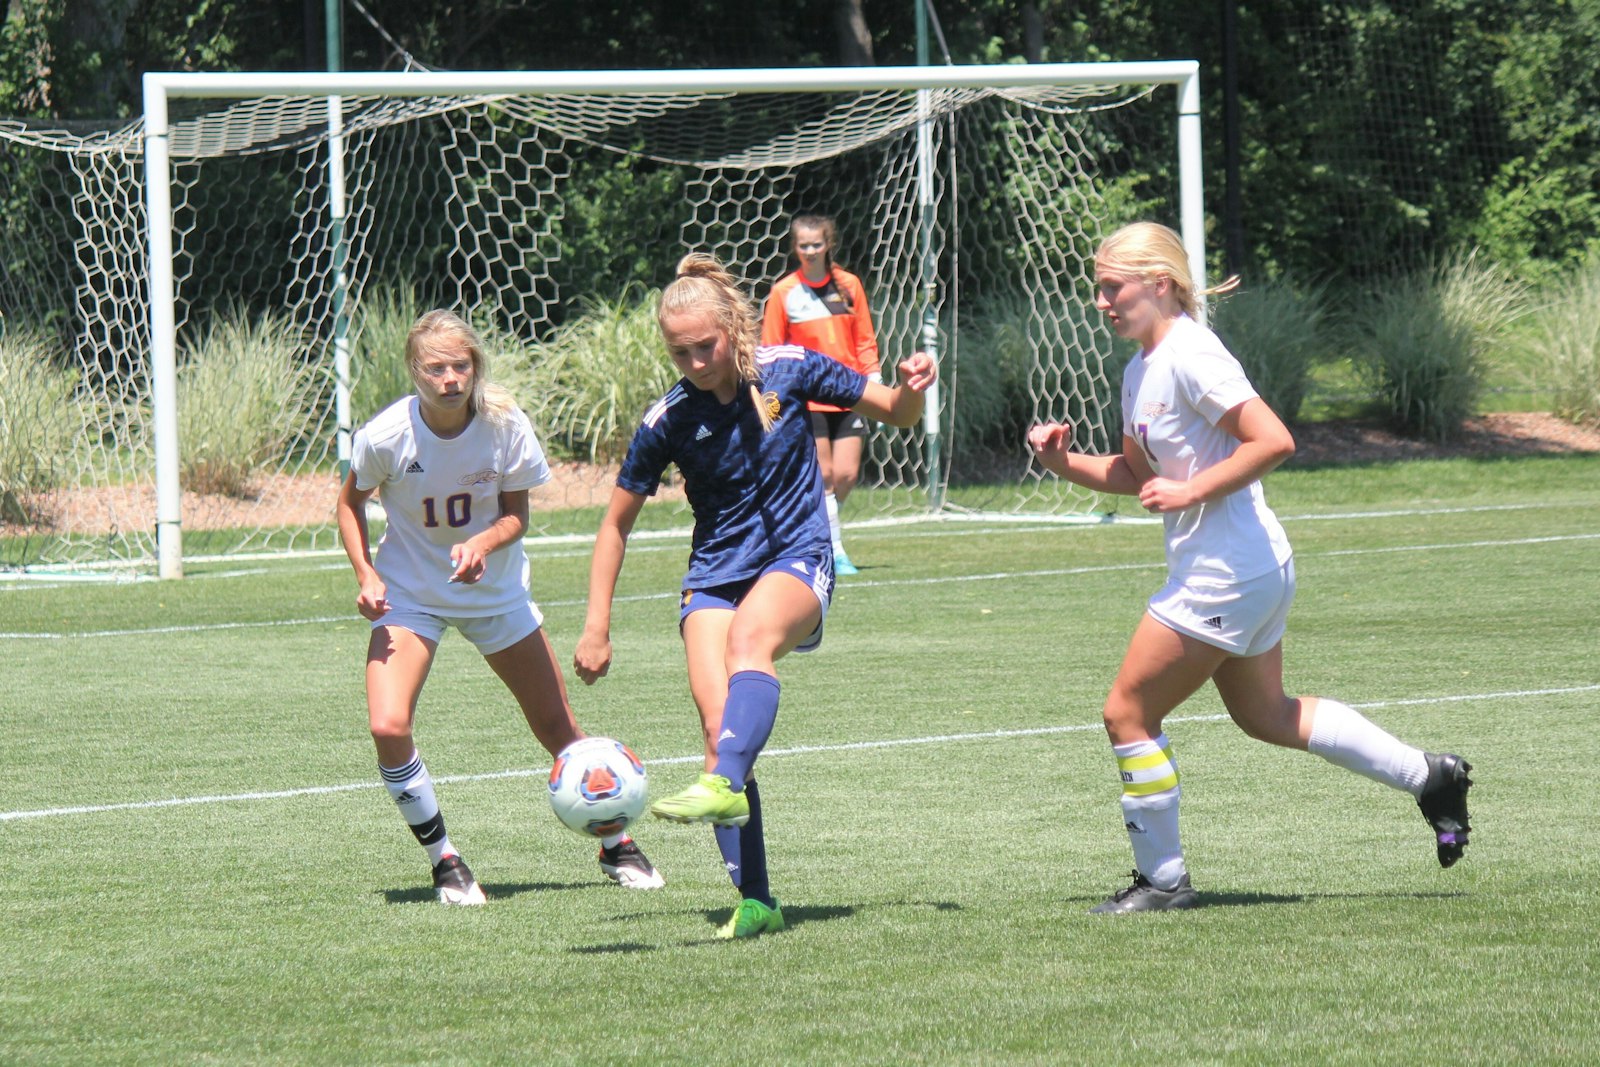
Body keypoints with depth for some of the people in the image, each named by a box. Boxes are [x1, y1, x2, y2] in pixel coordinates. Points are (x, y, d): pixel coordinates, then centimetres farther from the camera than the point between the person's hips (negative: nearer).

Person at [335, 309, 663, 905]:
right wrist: (366, 576, -16)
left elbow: (516, 515, -9)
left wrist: (482, 545, -30)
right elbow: (351, 502, -3)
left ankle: (615, 845, 30)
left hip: (495, 589, 1)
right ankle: (444, 861, -3)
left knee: (557, 727, 6)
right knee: (388, 727, -22)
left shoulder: (505, 425, -19)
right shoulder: (385, 436, -22)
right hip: (409, 594, -1)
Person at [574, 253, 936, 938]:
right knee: (719, 726, -17)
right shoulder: (669, 420, -3)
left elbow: (898, 414, 7)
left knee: (750, 635, -37)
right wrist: (596, 628, 4)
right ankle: (755, 901, -15)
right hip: (714, 575, 2)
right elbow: (616, 523, 8)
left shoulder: (789, 370, -5)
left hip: (797, 560, -2)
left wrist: (912, 387, -18)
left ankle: (723, 785, -56)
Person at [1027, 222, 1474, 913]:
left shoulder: (1190, 356, -18)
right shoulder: (1141, 370, 11)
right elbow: (1135, 474, 23)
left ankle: (1161, 880, 7)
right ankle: (1427, 776, 28)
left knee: (1127, 713, -3)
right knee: (1265, 715, 23)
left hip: (1226, 569, -10)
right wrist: (1064, 462, 7)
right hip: (1252, 571, 10)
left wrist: (1190, 492, -22)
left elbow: (1273, 442, -25)